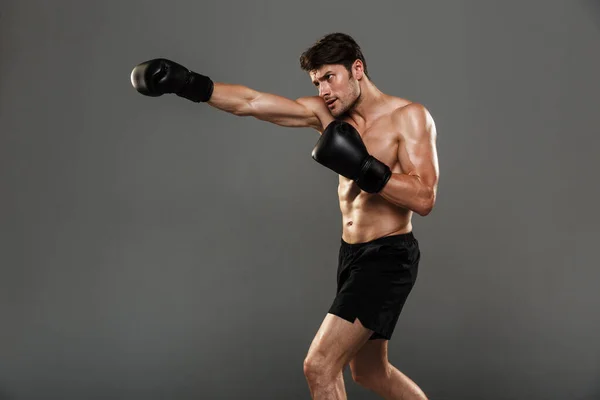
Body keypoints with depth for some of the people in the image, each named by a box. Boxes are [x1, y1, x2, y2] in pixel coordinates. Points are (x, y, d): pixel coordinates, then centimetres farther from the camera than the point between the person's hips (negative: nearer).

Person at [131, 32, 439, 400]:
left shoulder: (409, 116, -13)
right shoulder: (325, 112, 2)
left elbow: (424, 198, -21)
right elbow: (250, 102, -5)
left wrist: (364, 169, -29)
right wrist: (190, 84, -15)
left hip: (387, 258, -7)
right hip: (352, 253, 8)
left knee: (320, 366, -14)